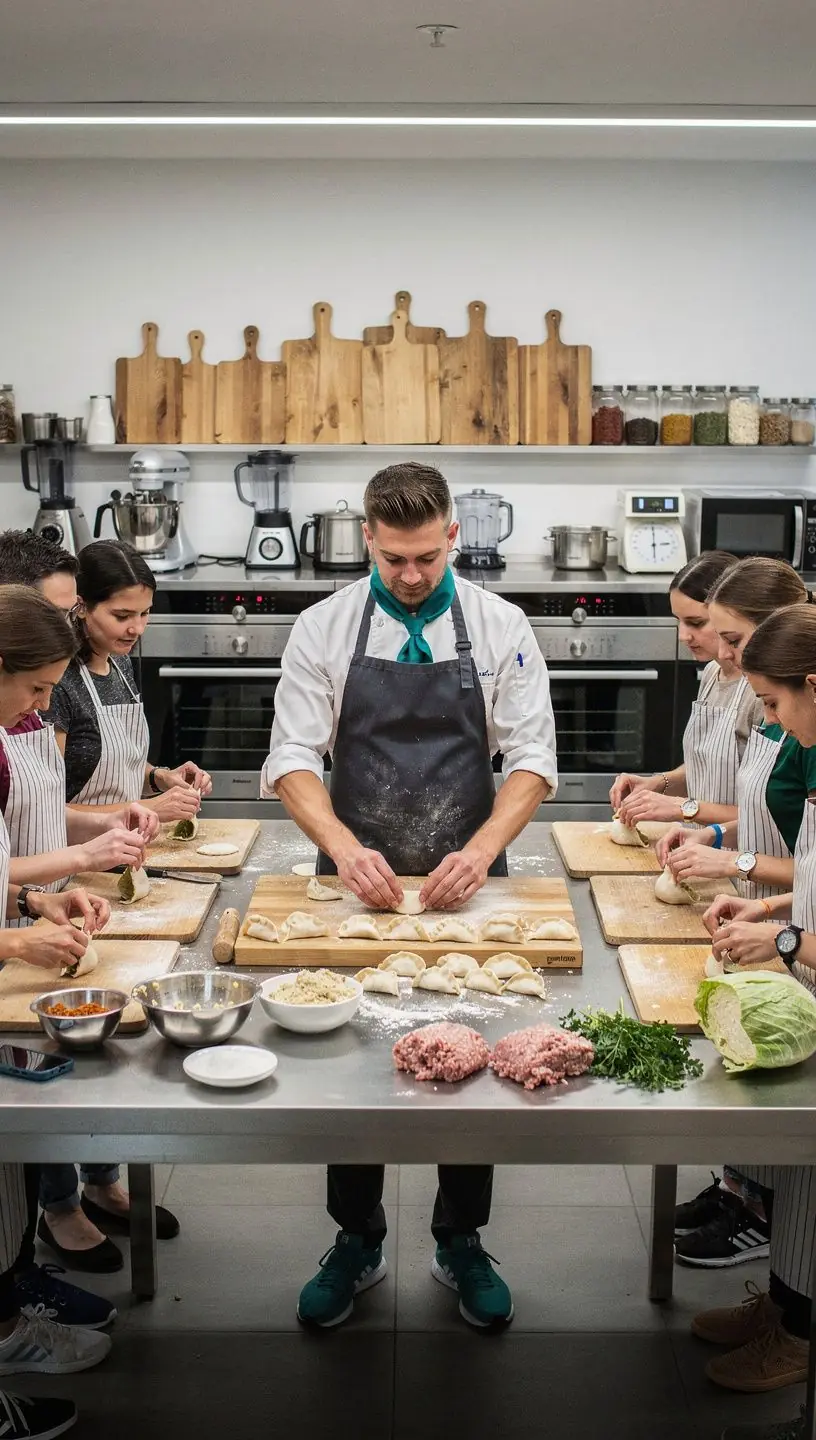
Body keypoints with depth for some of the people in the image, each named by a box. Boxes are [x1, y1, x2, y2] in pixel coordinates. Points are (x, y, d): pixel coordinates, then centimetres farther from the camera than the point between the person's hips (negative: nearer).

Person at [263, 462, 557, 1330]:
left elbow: (532, 759, -4)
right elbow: (293, 759, -6)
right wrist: (345, 848, -22)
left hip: (464, 886, 0)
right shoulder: (325, 628, -3)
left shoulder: (499, 627, -3)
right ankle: (358, 1242, 30)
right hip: (355, 884, 0)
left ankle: (460, 1243, 30)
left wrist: (482, 850, -20)